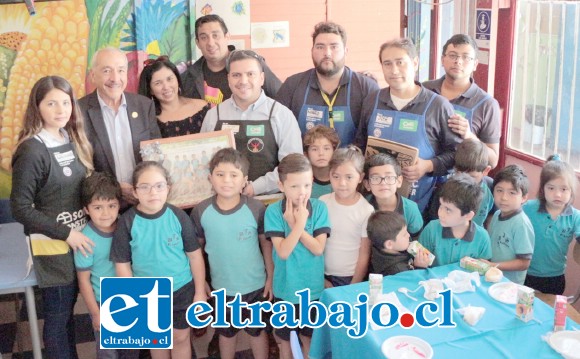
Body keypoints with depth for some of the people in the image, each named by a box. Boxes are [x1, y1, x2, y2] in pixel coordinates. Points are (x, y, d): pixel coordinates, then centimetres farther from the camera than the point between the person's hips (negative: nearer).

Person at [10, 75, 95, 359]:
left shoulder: (73, 140, 4)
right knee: (57, 316, 10)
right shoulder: (32, 150, -17)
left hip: (80, 238, 6)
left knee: (68, 309, 20)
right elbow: (20, 208, -18)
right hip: (52, 244, -6)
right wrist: (65, 234, -17)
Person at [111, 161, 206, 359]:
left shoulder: (178, 216, -13)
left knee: (180, 337, 16)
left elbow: (194, 254, -6)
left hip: (182, 289, 0)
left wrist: (200, 292, -2)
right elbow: (122, 264, -8)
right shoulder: (127, 222, -15)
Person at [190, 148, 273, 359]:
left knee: (257, 331, 21)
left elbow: (267, 244, -6)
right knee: (226, 332, 24)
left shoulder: (256, 209, -18)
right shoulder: (201, 211, -14)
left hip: (255, 284, -1)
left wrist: (271, 277, -3)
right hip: (221, 286, 1)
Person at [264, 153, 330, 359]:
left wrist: (296, 224, -23)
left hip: (312, 286, 1)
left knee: (308, 337, 20)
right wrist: (299, 224, -28)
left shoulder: (319, 208, -11)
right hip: (286, 287, -1)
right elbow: (283, 252, -20)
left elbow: (318, 249, -16)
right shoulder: (274, 211, -15)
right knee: (284, 337, 19)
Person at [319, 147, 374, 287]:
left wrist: (354, 287, -7)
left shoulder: (367, 211, -11)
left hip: (352, 277, -2)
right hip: (324, 276, 2)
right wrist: (320, 279, 2)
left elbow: (365, 255, -7)